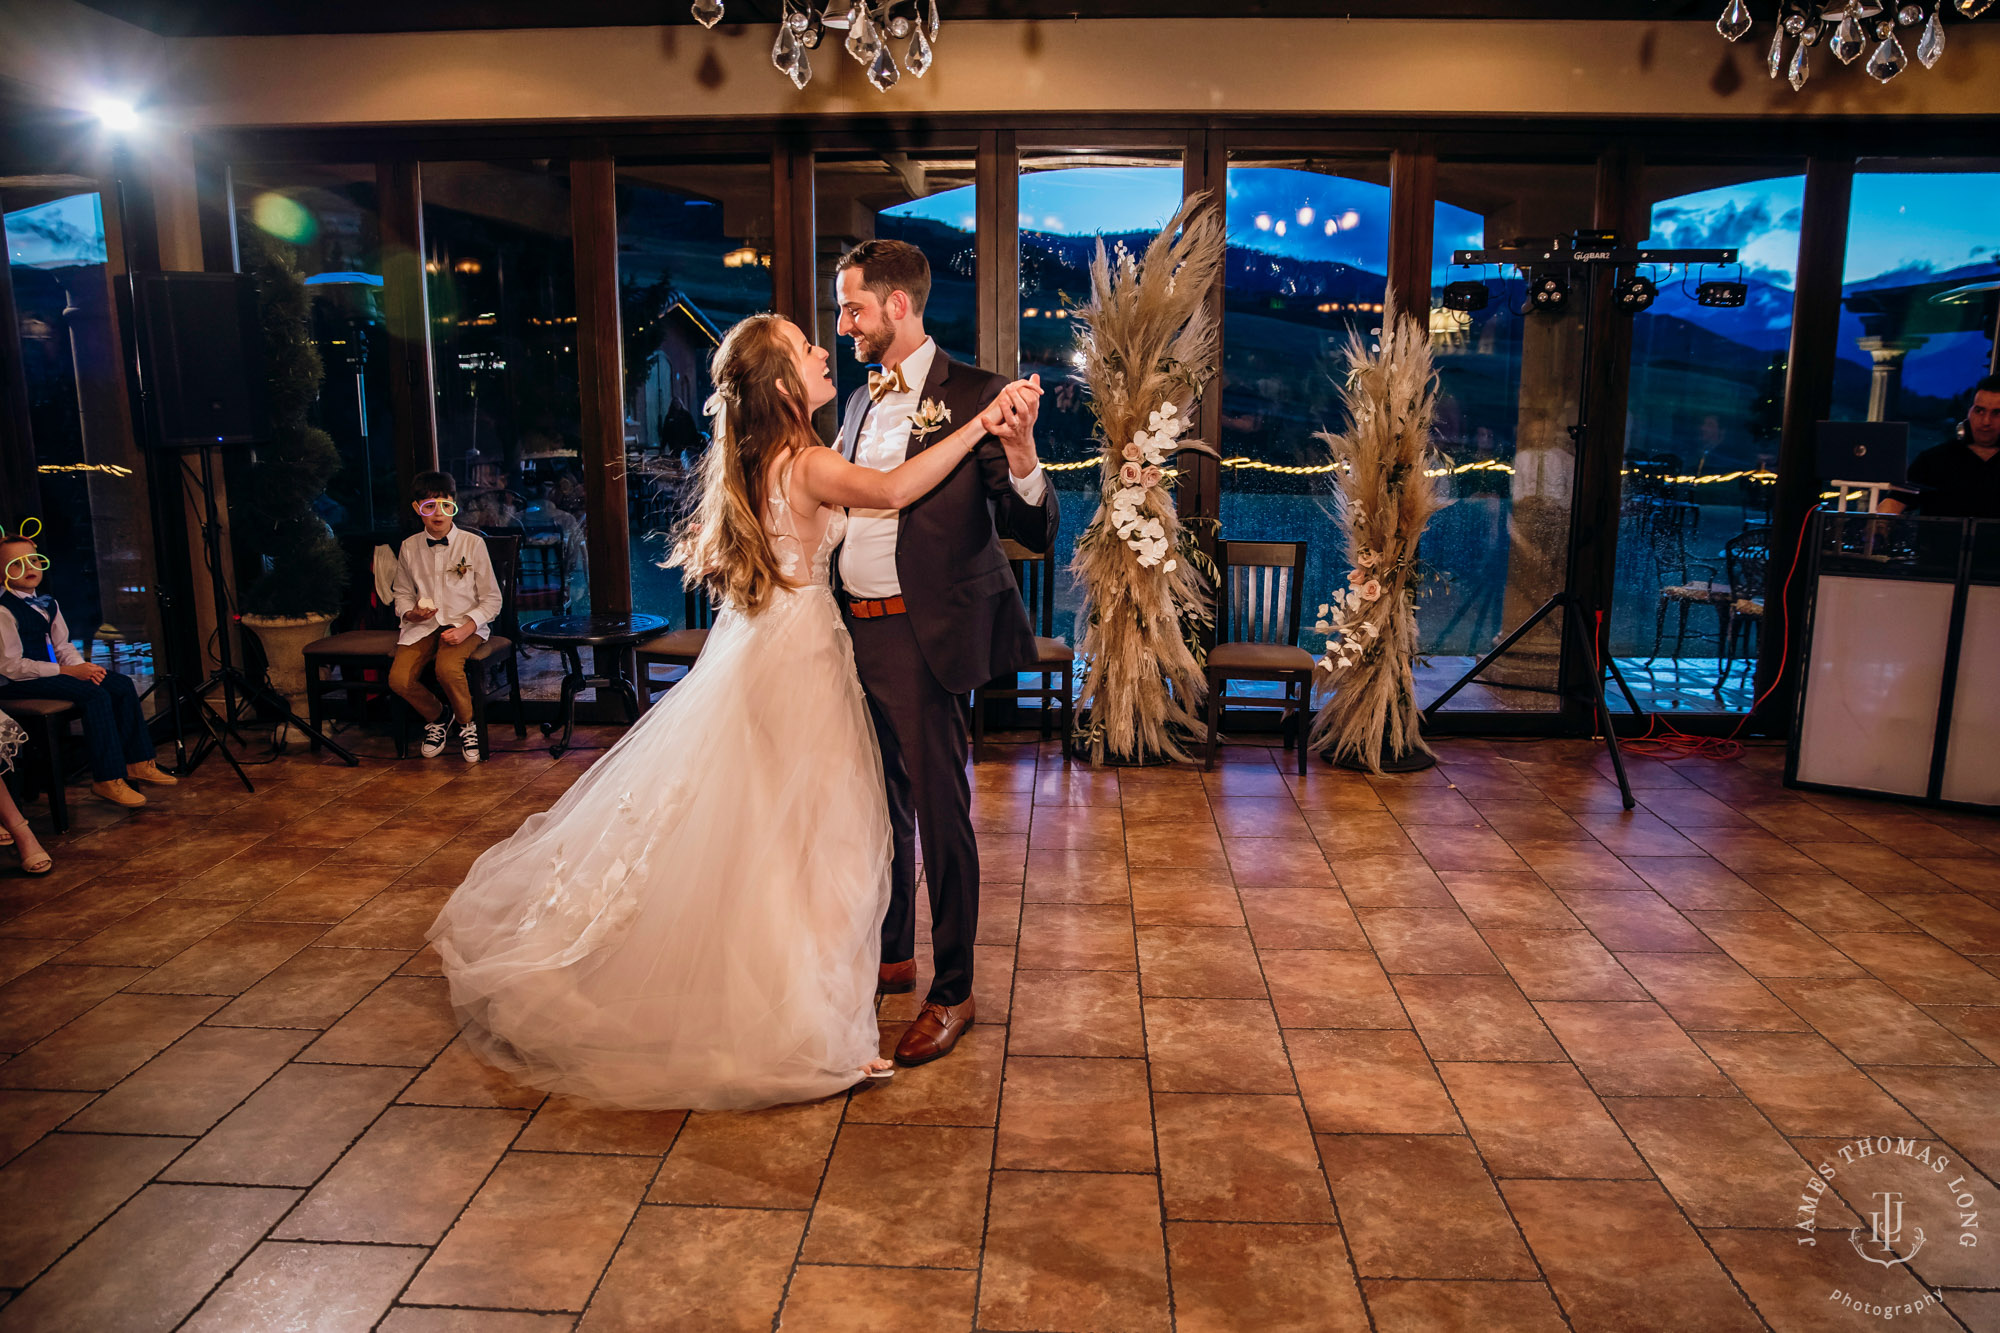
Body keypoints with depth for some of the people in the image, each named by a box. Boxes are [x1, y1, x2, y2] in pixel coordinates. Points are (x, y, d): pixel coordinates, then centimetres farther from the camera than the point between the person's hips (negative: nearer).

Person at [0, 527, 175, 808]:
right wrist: (68, 671, -20)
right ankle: (107, 779, -22)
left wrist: (84, 667, -7)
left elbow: (63, 646, 16)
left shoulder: (47, 603, 14)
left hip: (51, 670, 9)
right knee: (96, 695, -26)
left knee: (122, 684, -4)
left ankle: (137, 763, 0)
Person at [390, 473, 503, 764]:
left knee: (448, 668, -35)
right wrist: (410, 613, -5)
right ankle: (436, 716, 11)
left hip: (465, 623, -3)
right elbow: (402, 594, 19)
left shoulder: (473, 543, -3)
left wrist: (467, 628, -17)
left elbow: (491, 598, -1)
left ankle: (467, 723, -4)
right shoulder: (409, 547, 6)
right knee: (399, 679, -22)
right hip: (423, 625, 4)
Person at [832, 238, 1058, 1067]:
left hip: (920, 635, -7)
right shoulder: (860, 403, 13)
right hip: (852, 629, 7)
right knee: (881, 808, 19)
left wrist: (1021, 458, -33)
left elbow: (1035, 534, -16)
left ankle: (951, 993, 16)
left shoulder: (974, 397, -10)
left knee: (940, 815, 1)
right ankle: (891, 955, 37)